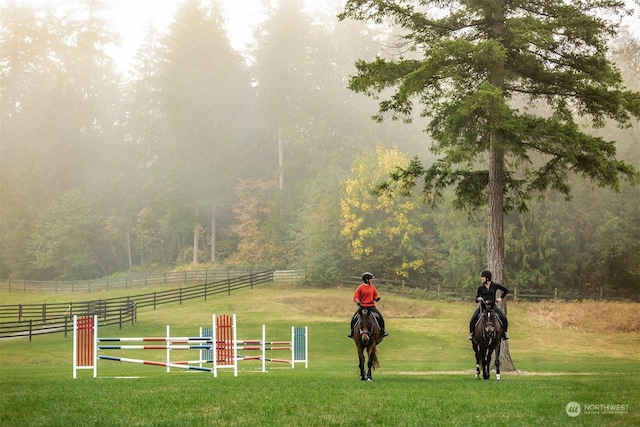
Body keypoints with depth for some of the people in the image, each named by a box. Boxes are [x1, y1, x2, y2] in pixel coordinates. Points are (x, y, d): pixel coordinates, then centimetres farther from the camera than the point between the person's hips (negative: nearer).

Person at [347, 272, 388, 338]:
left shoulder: (373, 287, 8)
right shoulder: (360, 287, -2)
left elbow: (375, 297, 14)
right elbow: (355, 297, -2)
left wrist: (377, 298, -9)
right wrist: (358, 302, -21)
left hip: (371, 306, 3)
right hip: (362, 306, -3)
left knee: (380, 317, -10)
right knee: (354, 318, -16)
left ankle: (382, 331, 7)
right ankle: (352, 331, 3)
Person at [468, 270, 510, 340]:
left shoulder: (495, 285, 1)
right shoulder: (480, 288, 2)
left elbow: (506, 290, 15)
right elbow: (476, 300, 6)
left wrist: (501, 298, 7)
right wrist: (478, 299, -17)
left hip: (493, 305, 0)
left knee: (504, 318, -19)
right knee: (474, 318, -24)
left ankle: (504, 332, 6)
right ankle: (471, 333, -4)